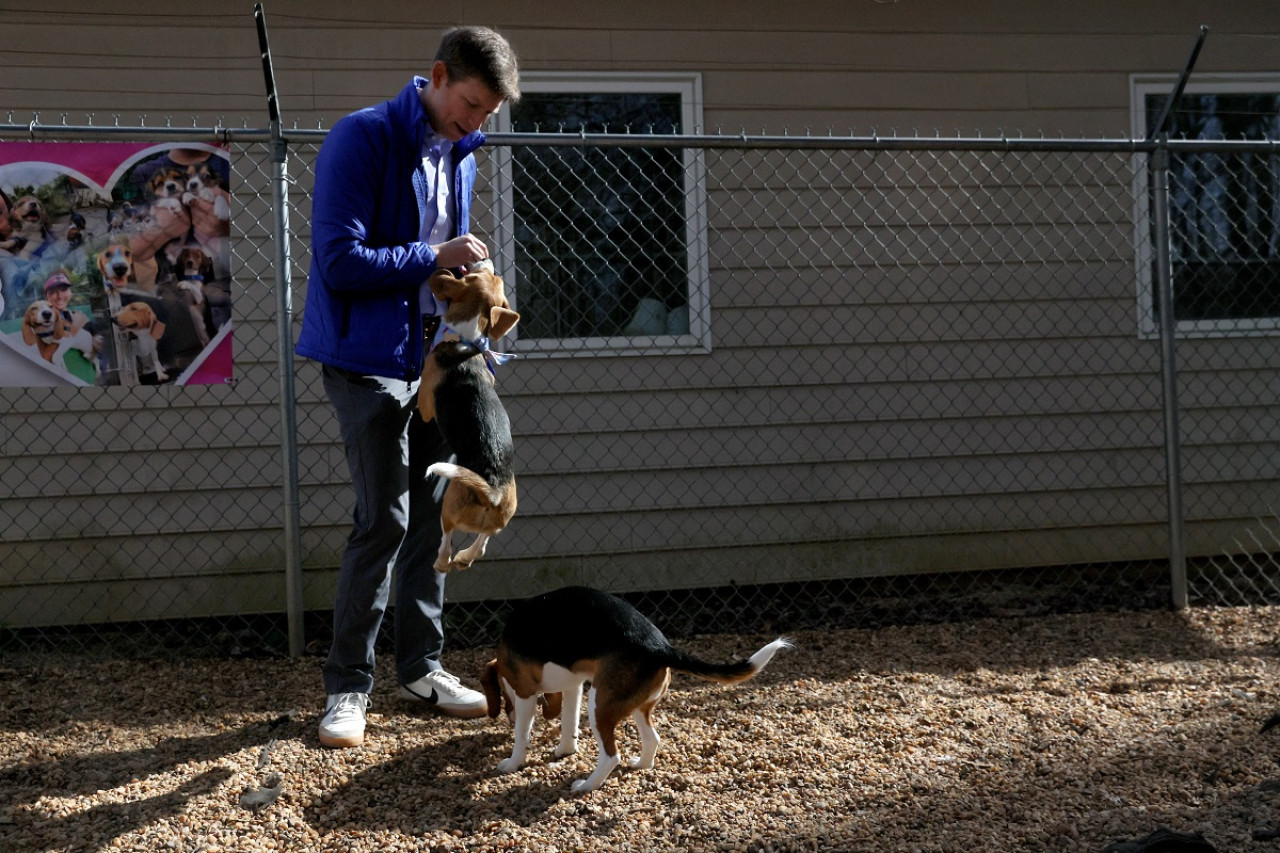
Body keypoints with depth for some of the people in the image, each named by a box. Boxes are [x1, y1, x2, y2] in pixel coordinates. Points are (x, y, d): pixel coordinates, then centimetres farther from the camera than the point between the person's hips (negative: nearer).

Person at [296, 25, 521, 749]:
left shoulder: (460, 156, 11)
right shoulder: (363, 140, -14)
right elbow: (340, 261, -20)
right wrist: (435, 258, -17)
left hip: (434, 357, 8)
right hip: (370, 358, -7)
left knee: (433, 513, 10)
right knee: (384, 520, -10)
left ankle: (421, 666, 21)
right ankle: (349, 684, 0)